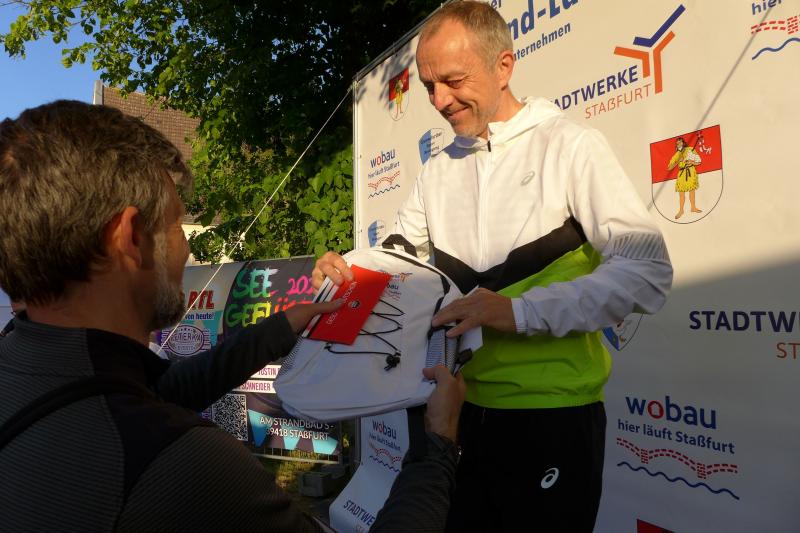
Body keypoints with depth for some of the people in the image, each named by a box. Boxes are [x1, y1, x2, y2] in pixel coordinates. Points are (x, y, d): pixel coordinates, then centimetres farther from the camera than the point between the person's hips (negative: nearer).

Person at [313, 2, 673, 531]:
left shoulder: (570, 145, -8)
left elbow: (647, 269, -16)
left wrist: (520, 312, -26)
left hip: (553, 413, -5)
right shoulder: (437, 170, 10)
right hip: (460, 408, 5)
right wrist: (346, 272, -8)